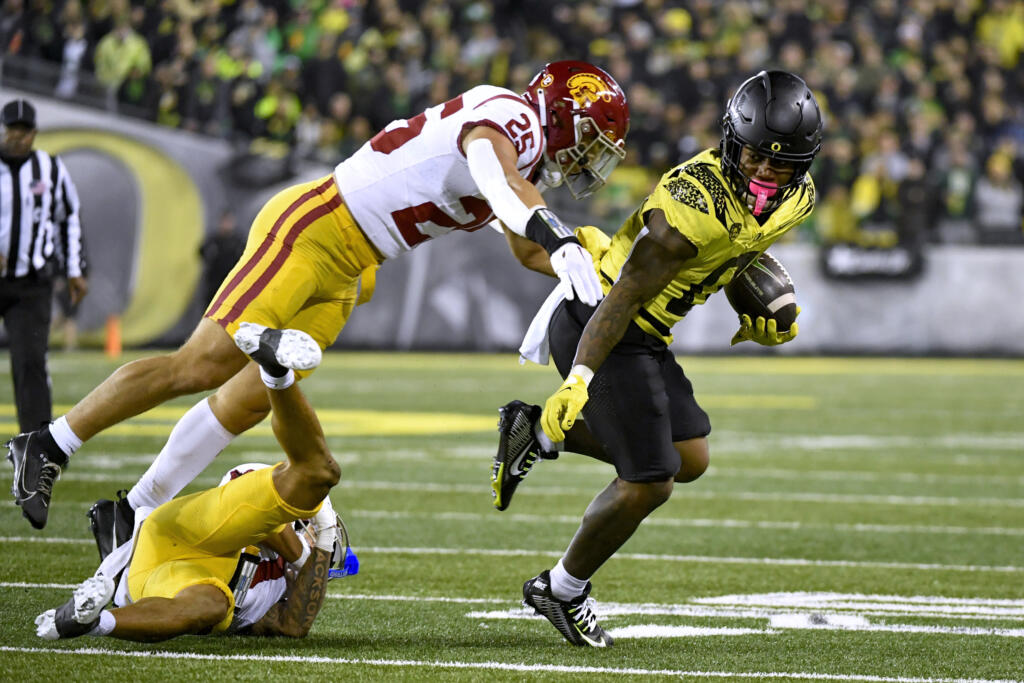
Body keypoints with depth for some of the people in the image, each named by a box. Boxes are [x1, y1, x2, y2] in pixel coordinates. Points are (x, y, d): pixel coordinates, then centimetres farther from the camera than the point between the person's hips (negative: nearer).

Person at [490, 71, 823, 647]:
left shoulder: (797, 199, -2)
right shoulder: (695, 201, -29)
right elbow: (624, 297, -27)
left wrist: (761, 310, 4)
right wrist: (578, 379, -34)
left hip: (645, 334, 9)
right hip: (600, 328, -9)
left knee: (689, 460, 16)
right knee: (650, 483, -5)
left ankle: (539, 434, 23)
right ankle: (564, 589, 18)